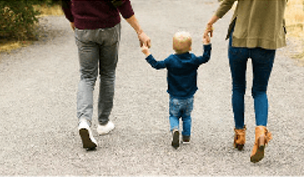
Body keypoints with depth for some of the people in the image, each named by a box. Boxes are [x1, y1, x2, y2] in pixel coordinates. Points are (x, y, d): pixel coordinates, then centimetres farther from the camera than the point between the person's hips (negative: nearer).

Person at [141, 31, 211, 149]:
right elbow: (205, 58, 3)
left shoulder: (171, 60, -15)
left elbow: (157, 65, -12)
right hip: (189, 97, 2)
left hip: (175, 98, -2)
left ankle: (175, 129, -17)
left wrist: (147, 54, -6)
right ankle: (186, 137, 22)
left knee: (173, 116, 12)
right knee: (187, 116, 21)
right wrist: (207, 45, 7)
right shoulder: (193, 60, -9)